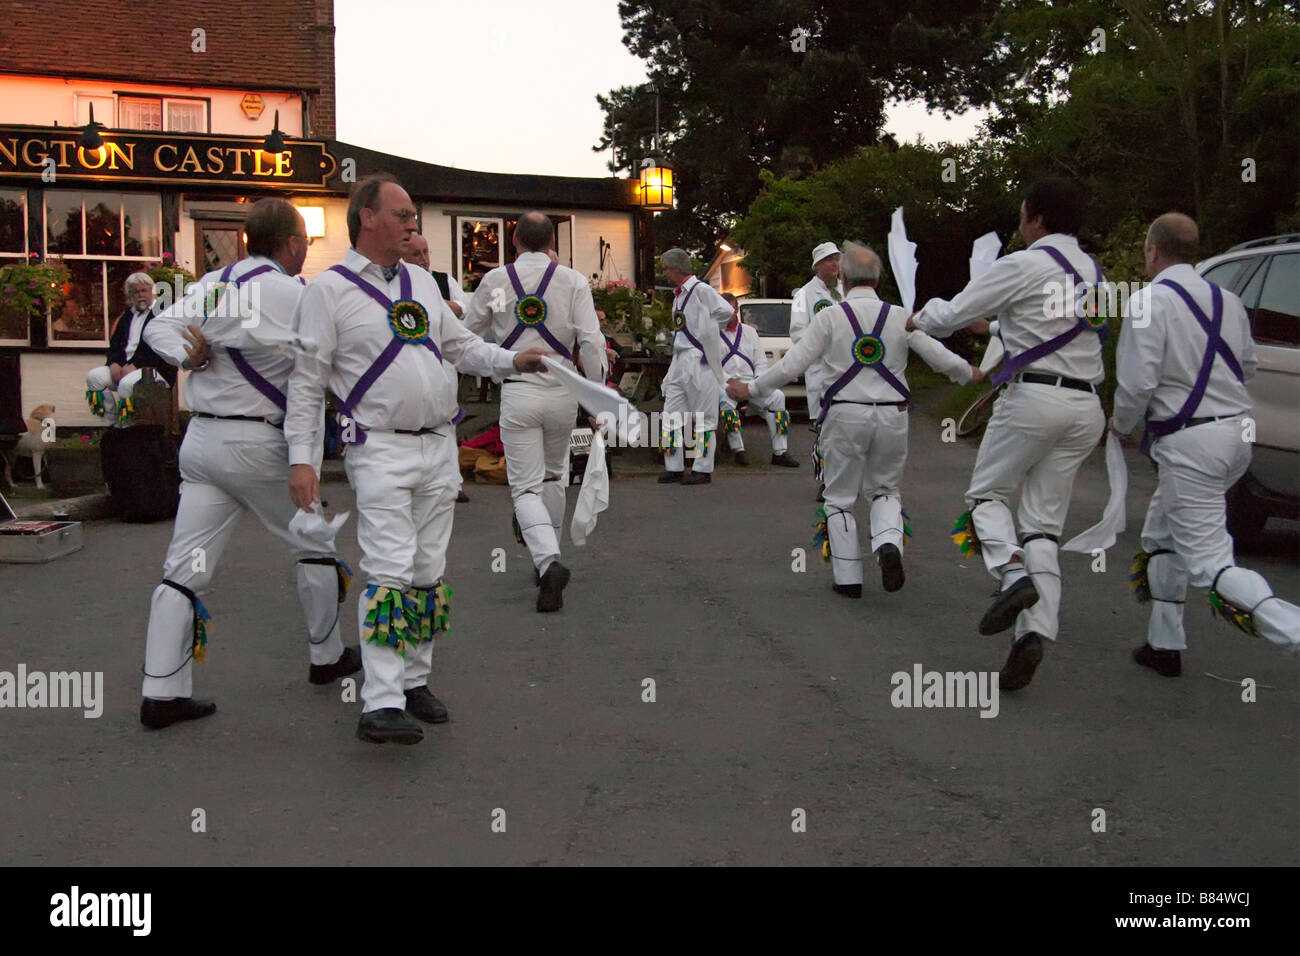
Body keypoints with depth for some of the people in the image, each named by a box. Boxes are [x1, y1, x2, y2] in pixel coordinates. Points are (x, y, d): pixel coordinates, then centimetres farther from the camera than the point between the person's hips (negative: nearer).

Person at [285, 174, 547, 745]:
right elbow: (306, 381, -4)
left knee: (428, 573, 9)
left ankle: (413, 681, 21)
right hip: (380, 448, -6)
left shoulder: (420, 281, 15)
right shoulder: (330, 289, -3)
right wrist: (301, 459, -11)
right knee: (389, 573, -14)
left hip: (439, 446, 6)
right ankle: (380, 705, -13)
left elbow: (460, 344, 21)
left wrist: (512, 361, 3)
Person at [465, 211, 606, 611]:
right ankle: (547, 559, 31)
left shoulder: (494, 281, 0)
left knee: (526, 487, 1)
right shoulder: (572, 281, -2)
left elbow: (467, 336, 10)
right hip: (561, 391, 1)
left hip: (517, 393, -1)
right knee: (554, 475, 22)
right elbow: (591, 342, -9)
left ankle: (549, 561, -22)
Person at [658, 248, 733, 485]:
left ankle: (703, 469, 5)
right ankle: (674, 468, 14)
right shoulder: (678, 294, 16)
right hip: (679, 361, 9)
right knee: (671, 416, 8)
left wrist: (704, 331, -7)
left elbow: (725, 312, -18)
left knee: (703, 418, -1)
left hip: (699, 361, -9)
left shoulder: (701, 290, -11)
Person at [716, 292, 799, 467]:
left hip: (750, 383, 3)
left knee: (777, 396, -22)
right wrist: (728, 381, -16)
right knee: (725, 399, -39)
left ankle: (779, 452, -22)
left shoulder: (750, 332, 22)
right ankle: (737, 450, -33)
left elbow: (761, 362, 17)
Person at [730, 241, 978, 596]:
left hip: (846, 416, -2)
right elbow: (939, 357, 4)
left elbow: (792, 364, -8)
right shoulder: (900, 316, 0)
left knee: (840, 498, 13)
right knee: (885, 490, 20)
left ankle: (848, 578, 13)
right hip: (891, 416, 2)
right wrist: (969, 373, 24)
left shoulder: (830, 317, -6)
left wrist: (751, 389, 3)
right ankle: (889, 544, -8)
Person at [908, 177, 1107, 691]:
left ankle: (1013, 573, -14)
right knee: (1044, 522, 6)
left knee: (986, 492, 11)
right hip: (1086, 406, 7)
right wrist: (993, 323, 37)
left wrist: (919, 317, 20)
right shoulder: (1093, 272, 17)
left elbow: (951, 314, -1)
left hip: (1035, 395, -6)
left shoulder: (1023, 265, -6)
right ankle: (1033, 633, -6)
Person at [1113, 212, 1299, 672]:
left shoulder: (1148, 302, -14)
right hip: (1237, 432, 9)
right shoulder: (1227, 301, 8)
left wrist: (1121, 424, 2)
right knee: (1162, 533, 23)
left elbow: (1137, 382, -18)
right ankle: (1165, 645, 30)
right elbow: (1247, 367, 16)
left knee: (1209, 564, -8)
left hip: (1190, 443, -8)